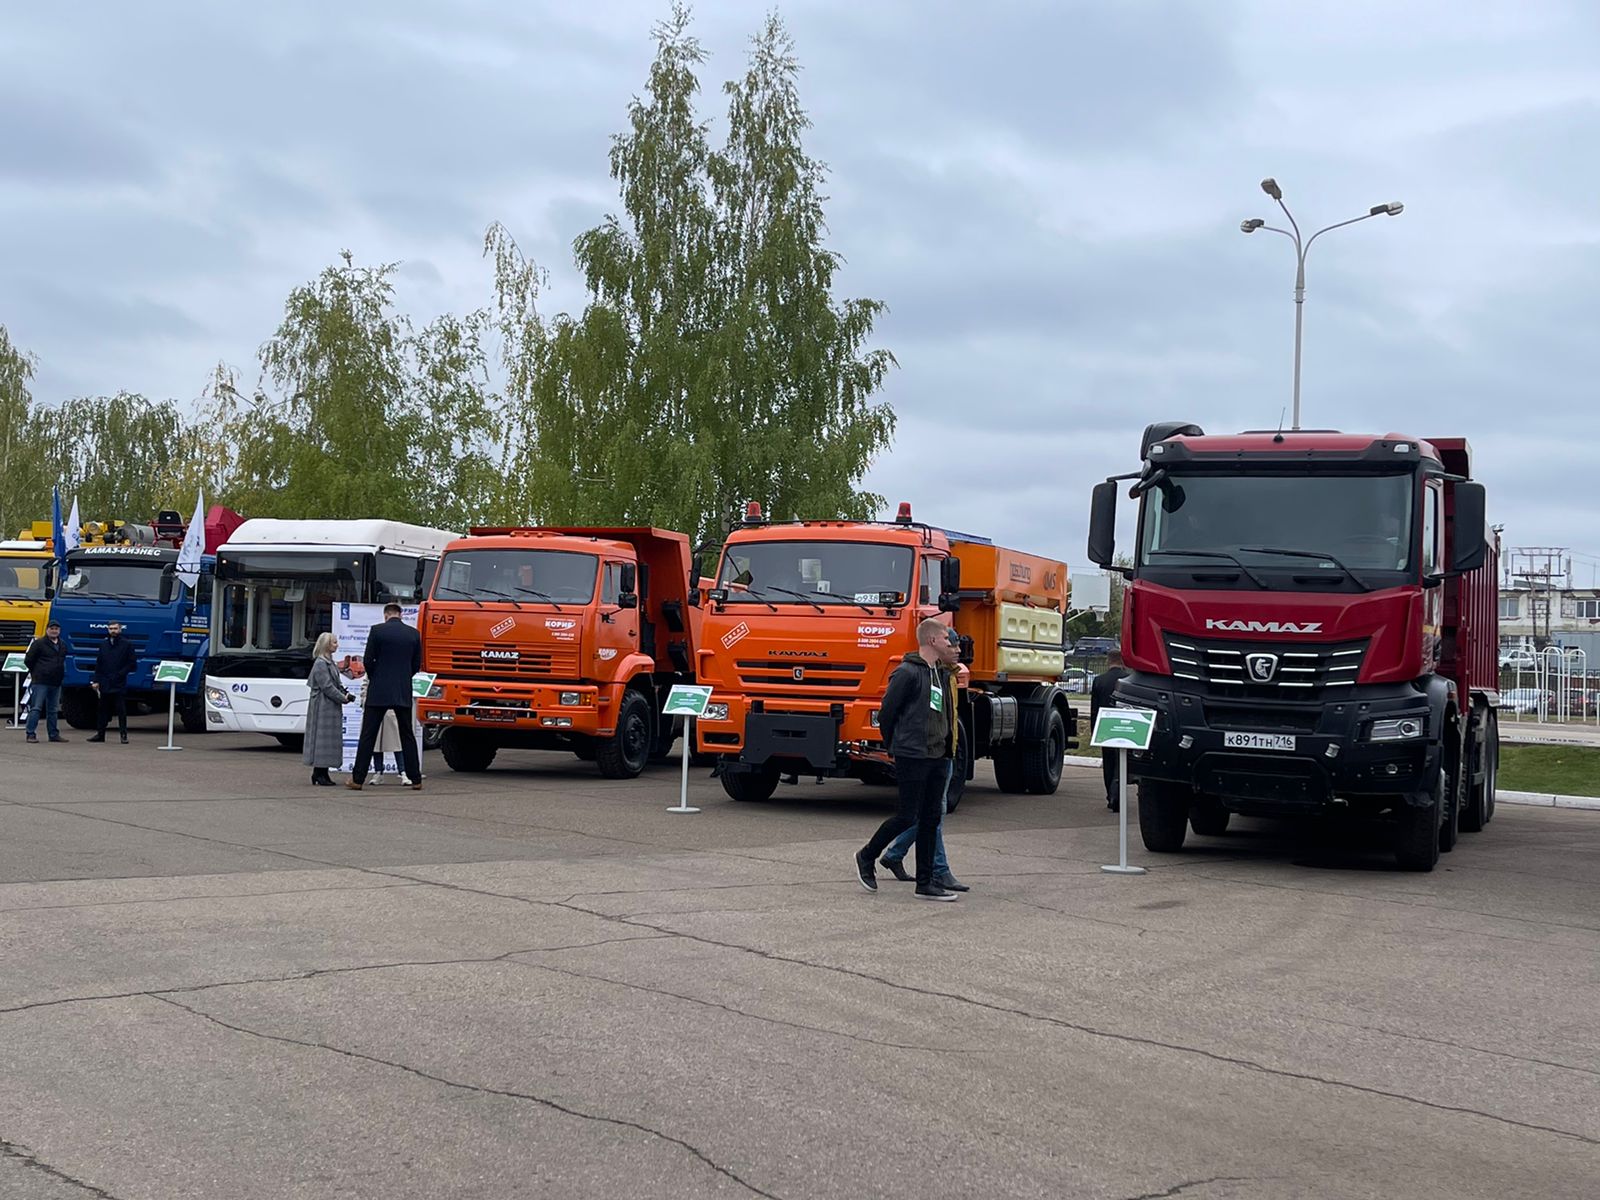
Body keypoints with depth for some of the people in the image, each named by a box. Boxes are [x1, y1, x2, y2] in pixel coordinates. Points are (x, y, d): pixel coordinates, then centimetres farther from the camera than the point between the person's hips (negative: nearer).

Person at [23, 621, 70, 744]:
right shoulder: (39, 643, -6)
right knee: (36, 708, -8)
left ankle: (54, 734, 18)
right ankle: (31, 734, -7)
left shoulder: (63, 645, 13)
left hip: (56, 683, 6)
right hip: (40, 682, -6)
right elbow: (28, 660, -3)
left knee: (53, 710, 12)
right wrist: (36, 672, 5)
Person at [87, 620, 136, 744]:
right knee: (103, 710, 10)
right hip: (105, 685, 4)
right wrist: (96, 681, 6)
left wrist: (120, 674, -11)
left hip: (119, 685, -4)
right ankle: (100, 733, 16)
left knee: (121, 711, -4)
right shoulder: (104, 645, 13)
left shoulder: (126, 644, 0)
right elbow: (98, 664, 14)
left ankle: (124, 735, 0)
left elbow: (132, 664, -1)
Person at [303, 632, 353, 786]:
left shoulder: (330, 663, 17)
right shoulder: (320, 664, -13)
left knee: (330, 738, 10)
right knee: (322, 737, -6)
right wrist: (343, 698, -14)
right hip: (323, 708, -10)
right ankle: (319, 773, -3)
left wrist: (345, 694, 2)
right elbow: (327, 687, -17)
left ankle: (322, 773, 14)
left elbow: (337, 684, 19)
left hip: (332, 708, 10)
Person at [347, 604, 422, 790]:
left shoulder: (377, 630, -6)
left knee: (368, 736, 2)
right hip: (403, 693, 3)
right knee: (408, 736, 10)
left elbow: (368, 660, -5)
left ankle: (358, 779, 1)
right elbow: (416, 665, 6)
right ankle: (415, 779, 10)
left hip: (379, 691, -3)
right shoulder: (413, 634, 3)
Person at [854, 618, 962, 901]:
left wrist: (946, 748, 15)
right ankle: (867, 857, 16)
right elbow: (886, 713, -9)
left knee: (931, 819, 6)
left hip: (938, 757, 8)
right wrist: (893, 747, 2)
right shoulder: (907, 673, -12)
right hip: (912, 757, -8)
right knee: (908, 817, -5)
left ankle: (925, 883, 10)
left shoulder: (942, 674, 15)